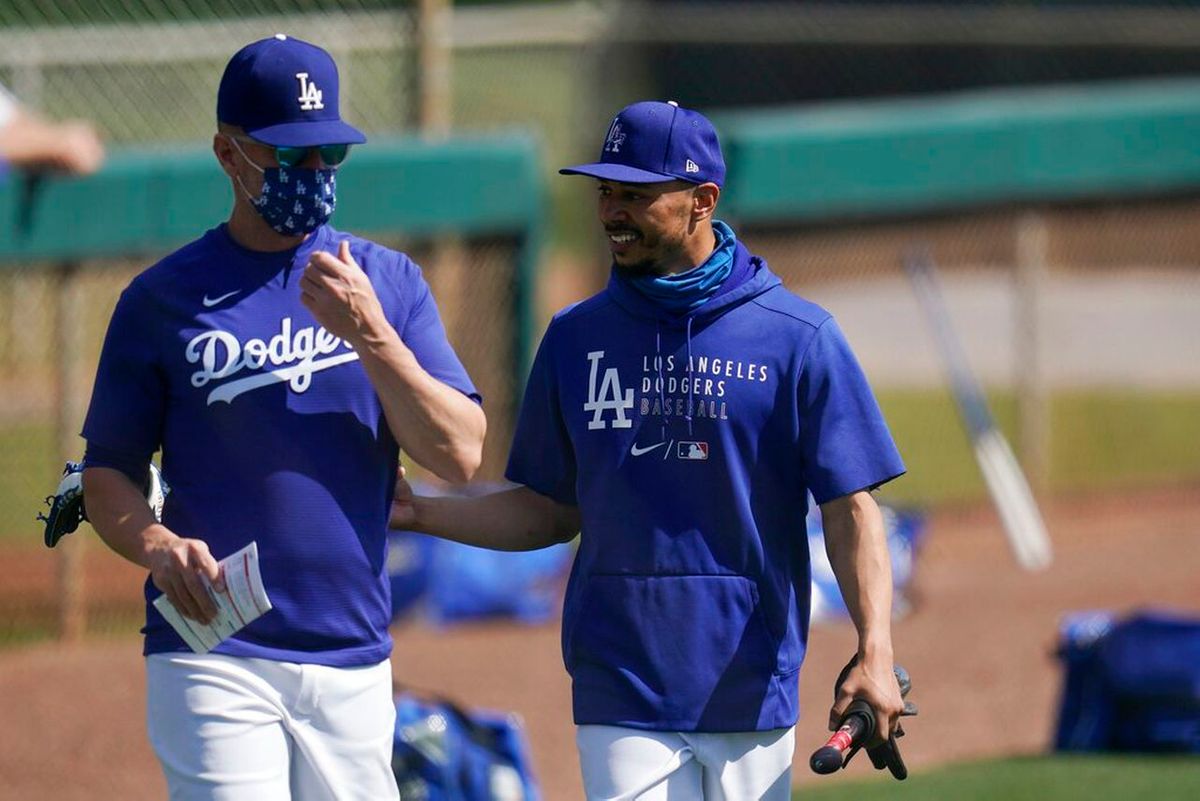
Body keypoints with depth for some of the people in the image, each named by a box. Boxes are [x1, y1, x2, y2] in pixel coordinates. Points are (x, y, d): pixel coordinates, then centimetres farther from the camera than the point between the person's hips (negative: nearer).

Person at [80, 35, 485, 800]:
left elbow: (460, 454, 1)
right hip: (213, 652, -3)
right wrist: (155, 545, -15)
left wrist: (370, 334, -11)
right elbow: (108, 473, 6)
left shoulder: (389, 282, 10)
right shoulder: (165, 298, 4)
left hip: (353, 658, 3)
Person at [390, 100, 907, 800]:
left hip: (752, 691, -2)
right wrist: (416, 512, 2)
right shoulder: (577, 338, 9)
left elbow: (851, 507, -4)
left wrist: (876, 652, -17)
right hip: (621, 691, 2)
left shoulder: (800, 338, -1)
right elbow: (553, 511, 15)